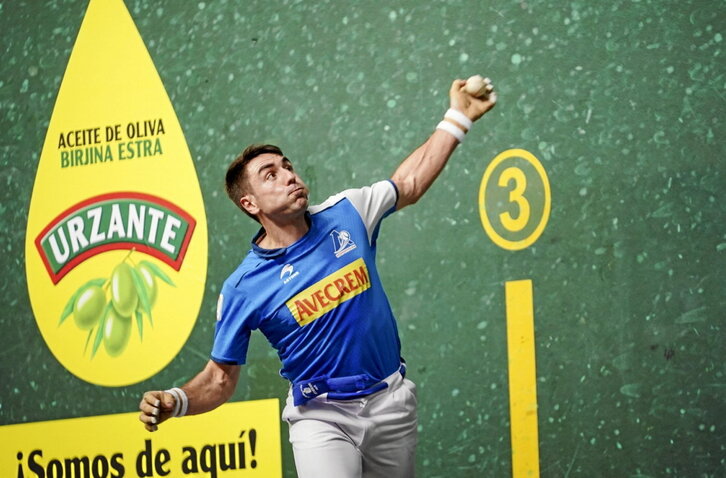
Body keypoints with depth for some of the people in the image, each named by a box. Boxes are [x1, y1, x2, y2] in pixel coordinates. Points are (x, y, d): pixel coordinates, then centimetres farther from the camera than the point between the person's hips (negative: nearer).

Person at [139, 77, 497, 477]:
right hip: (321, 417, -4)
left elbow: (409, 183, 16)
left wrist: (458, 117, 14)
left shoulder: (345, 213, -1)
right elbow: (220, 378, -5)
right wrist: (175, 402, -25)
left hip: (390, 402, 4)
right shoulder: (242, 288, -10)